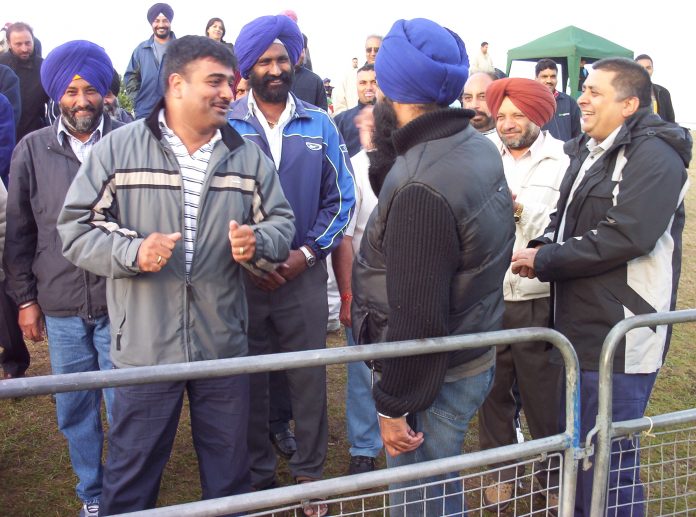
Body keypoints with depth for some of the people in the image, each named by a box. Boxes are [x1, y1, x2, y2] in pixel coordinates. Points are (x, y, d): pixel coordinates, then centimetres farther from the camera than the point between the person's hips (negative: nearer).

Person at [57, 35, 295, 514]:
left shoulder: (249, 156, 5)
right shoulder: (118, 148, -3)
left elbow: (281, 223, 10)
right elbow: (76, 226, -2)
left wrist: (257, 242, -13)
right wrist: (132, 252, -19)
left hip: (225, 346, 3)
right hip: (145, 348, -2)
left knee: (230, 470, 18)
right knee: (132, 473, 13)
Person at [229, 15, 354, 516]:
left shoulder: (320, 125, 3)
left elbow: (341, 198, 3)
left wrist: (307, 252, -8)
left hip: (305, 273, 1)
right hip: (243, 274, 0)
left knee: (309, 378, 8)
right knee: (250, 380, 11)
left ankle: (310, 474, 26)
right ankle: (258, 474, 29)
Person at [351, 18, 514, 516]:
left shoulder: (423, 186, -28)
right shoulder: (479, 146, 1)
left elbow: (417, 317, -26)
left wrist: (393, 404, -15)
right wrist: (384, 149, 0)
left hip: (434, 378, -9)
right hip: (476, 356, 9)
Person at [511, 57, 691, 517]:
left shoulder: (654, 154, -15)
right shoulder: (588, 151, 14)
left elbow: (627, 235, -26)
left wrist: (543, 260, -18)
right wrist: (544, 245, -2)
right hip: (581, 329, 9)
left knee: (608, 461, 1)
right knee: (578, 447, 22)